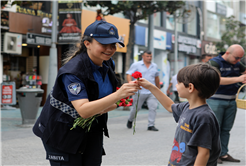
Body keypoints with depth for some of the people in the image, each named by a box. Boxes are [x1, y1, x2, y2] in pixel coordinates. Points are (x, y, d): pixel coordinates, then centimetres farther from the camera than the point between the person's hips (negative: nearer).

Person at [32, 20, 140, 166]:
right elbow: (83, 110, -37)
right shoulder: (73, 71, -27)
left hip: (92, 131, 7)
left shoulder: (108, 64, -2)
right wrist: (118, 95, -45)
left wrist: (108, 107, -16)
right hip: (62, 132, -6)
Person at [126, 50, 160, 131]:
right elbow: (129, 74, -6)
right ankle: (130, 120, 35)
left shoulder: (154, 66, 14)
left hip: (152, 92, 3)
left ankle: (151, 125, -4)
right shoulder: (136, 65, 0)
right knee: (135, 108, 8)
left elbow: (156, 77, 25)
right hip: (140, 91, -3)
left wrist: (158, 88, 27)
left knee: (153, 107, -10)